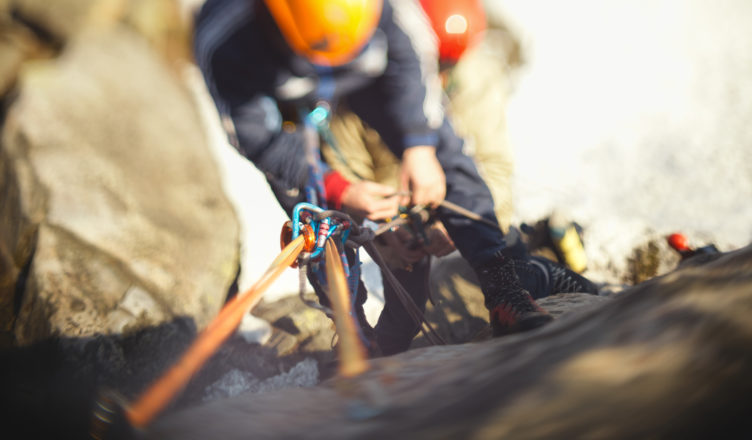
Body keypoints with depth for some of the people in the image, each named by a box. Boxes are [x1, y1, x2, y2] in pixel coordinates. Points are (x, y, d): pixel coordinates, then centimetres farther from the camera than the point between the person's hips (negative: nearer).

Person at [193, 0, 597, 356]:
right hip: (287, 107, -1)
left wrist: (419, 148, -24)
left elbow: (405, 57, -18)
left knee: (444, 154, -16)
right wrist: (338, 191, -33)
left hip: (364, 75, 1)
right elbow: (254, 134, -28)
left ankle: (505, 287, -12)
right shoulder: (221, 39, -41)